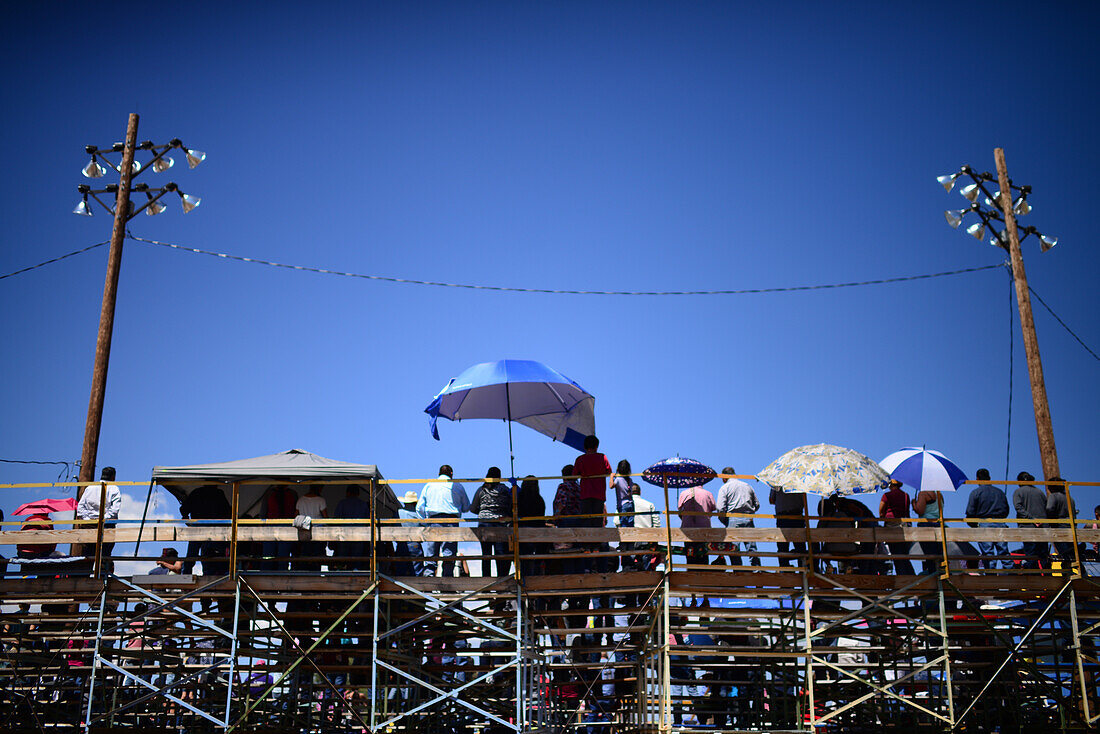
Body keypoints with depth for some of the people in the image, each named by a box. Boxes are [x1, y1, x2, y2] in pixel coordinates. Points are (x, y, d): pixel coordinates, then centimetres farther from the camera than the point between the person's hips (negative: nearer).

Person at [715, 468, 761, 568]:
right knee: (752, 549, 4)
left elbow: (720, 509, -6)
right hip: (749, 520, 4)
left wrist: (725, 522, 7)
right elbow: (757, 504, 20)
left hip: (733, 519, -4)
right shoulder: (747, 486, 18)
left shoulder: (724, 487, 4)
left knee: (734, 552, -3)